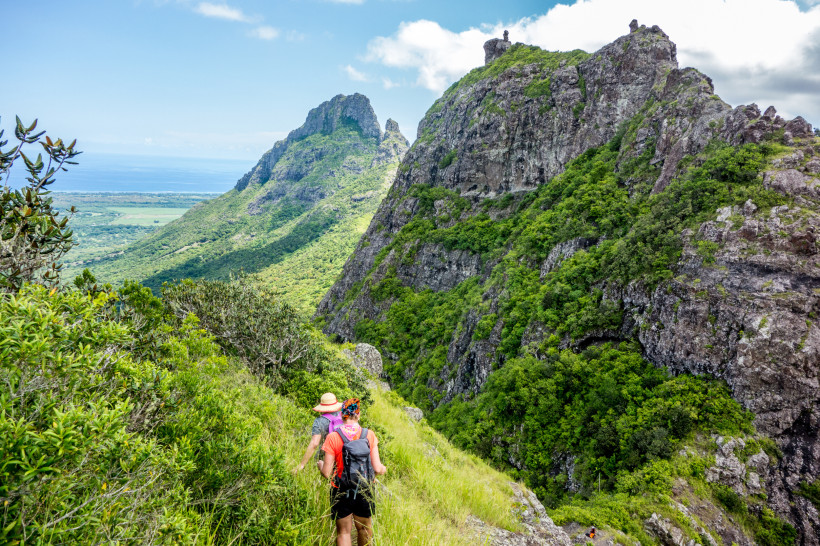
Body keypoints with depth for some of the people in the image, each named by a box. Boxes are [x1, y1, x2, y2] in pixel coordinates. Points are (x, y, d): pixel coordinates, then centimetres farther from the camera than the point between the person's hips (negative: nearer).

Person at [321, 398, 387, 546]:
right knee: (364, 528, 21)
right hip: (365, 491, 2)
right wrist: (384, 469, 15)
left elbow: (326, 473, -11)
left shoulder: (333, 438, -13)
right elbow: (377, 468, -8)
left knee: (343, 531, 12)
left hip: (341, 492, -2)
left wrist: (320, 465, 11)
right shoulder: (369, 435, -8)